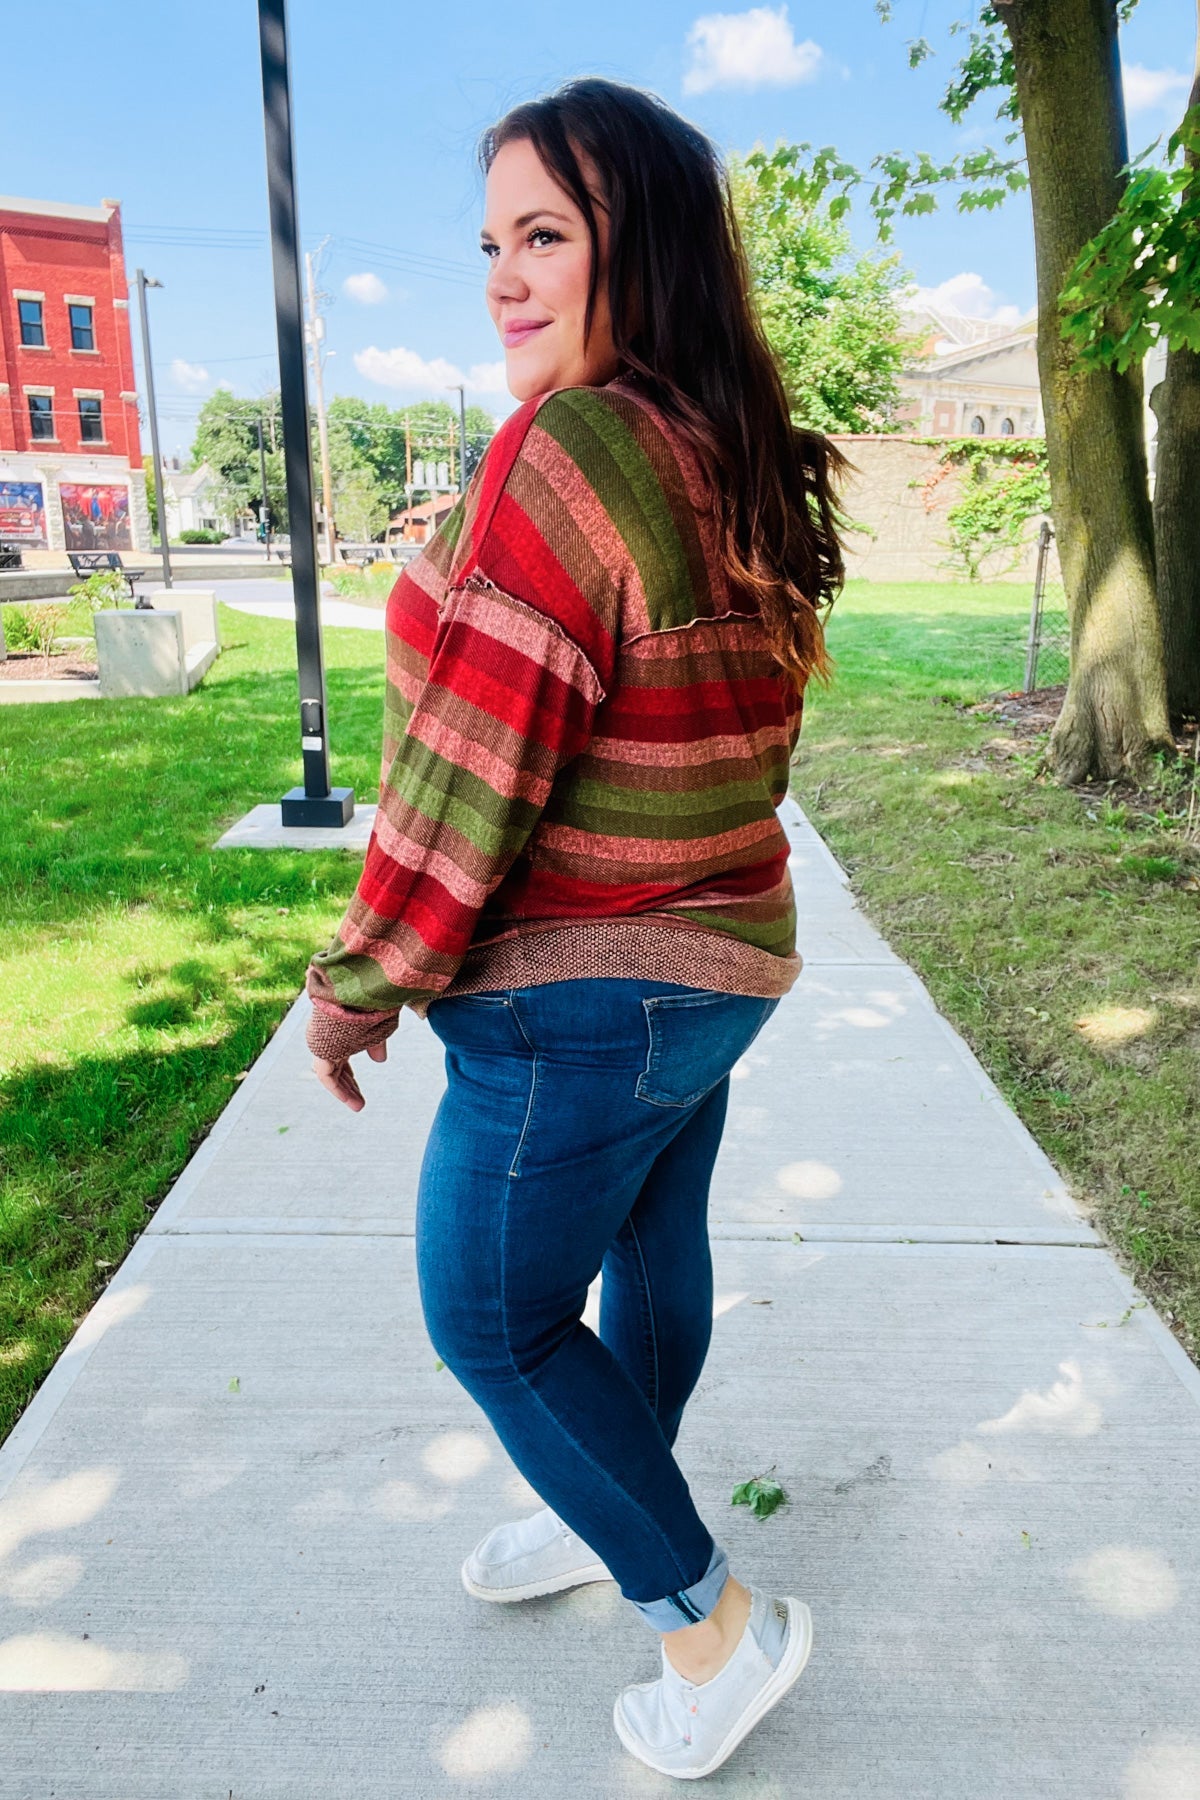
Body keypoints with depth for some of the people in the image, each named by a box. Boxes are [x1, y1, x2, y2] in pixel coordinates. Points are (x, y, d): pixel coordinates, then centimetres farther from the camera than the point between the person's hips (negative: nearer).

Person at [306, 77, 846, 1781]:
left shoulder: (567, 450, -22)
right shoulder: (756, 478, 6)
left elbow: (468, 774, -23)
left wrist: (358, 988, -10)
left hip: (577, 1007, -9)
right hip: (716, 965, 9)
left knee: (493, 1320, 10)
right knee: (652, 1255, 24)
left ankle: (713, 1619, 24)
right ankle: (615, 1512, 49)